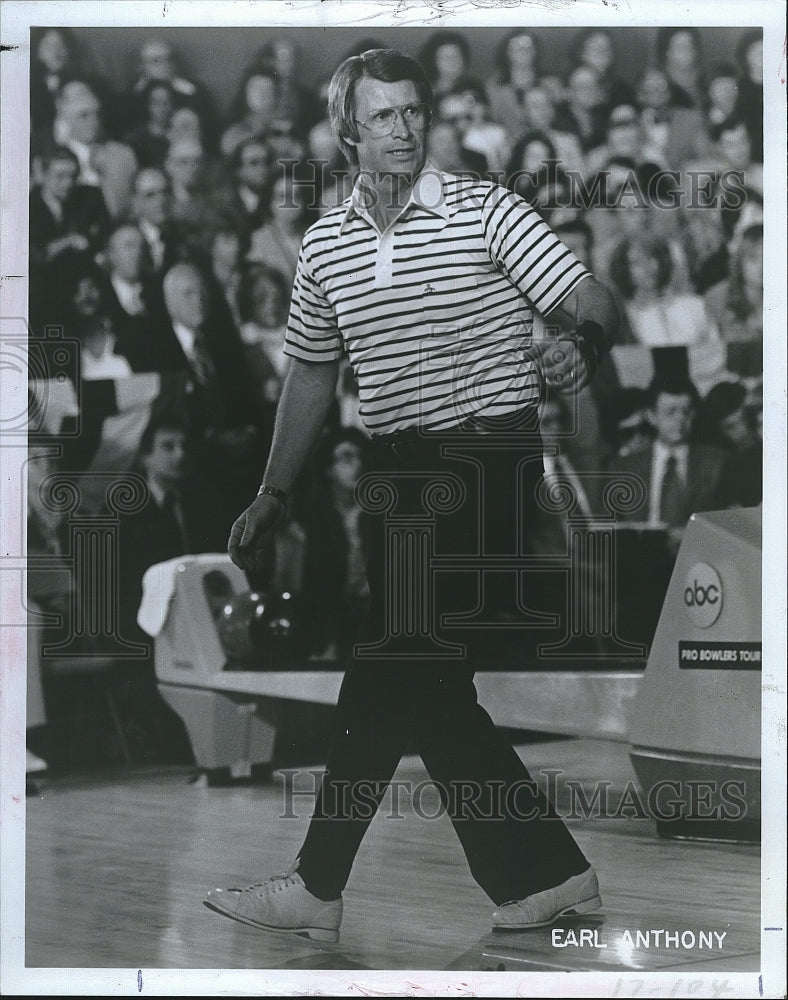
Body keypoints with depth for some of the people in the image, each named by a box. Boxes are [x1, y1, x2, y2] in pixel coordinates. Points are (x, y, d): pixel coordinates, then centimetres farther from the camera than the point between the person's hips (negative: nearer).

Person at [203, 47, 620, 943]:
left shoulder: (482, 210, -6)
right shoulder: (326, 243, 10)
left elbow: (593, 302, -11)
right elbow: (312, 376, 19)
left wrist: (582, 346, -34)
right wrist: (272, 497, 19)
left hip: (486, 457, -7)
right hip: (400, 471, 7)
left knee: (392, 668, -7)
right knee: (423, 678, 7)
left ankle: (322, 887, 1)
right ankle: (544, 876, 15)